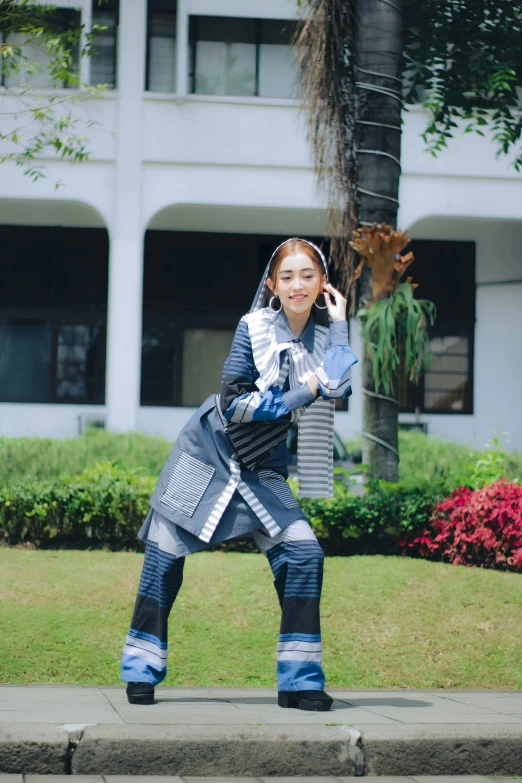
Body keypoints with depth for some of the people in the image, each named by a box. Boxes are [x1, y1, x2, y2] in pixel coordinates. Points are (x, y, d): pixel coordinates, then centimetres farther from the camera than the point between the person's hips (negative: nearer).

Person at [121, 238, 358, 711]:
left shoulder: (324, 334, -2)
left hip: (262, 469, 3)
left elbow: (337, 387, -20)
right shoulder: (255, 327, -12)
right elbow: (233, 403, -17)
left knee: (303, 552, -10)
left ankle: (300, 682, -3)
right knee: (166, 556, -1)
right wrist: (299, 396, -20)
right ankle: (141, 672, 13)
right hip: (209, 453, -3)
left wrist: (339, 325, -16)